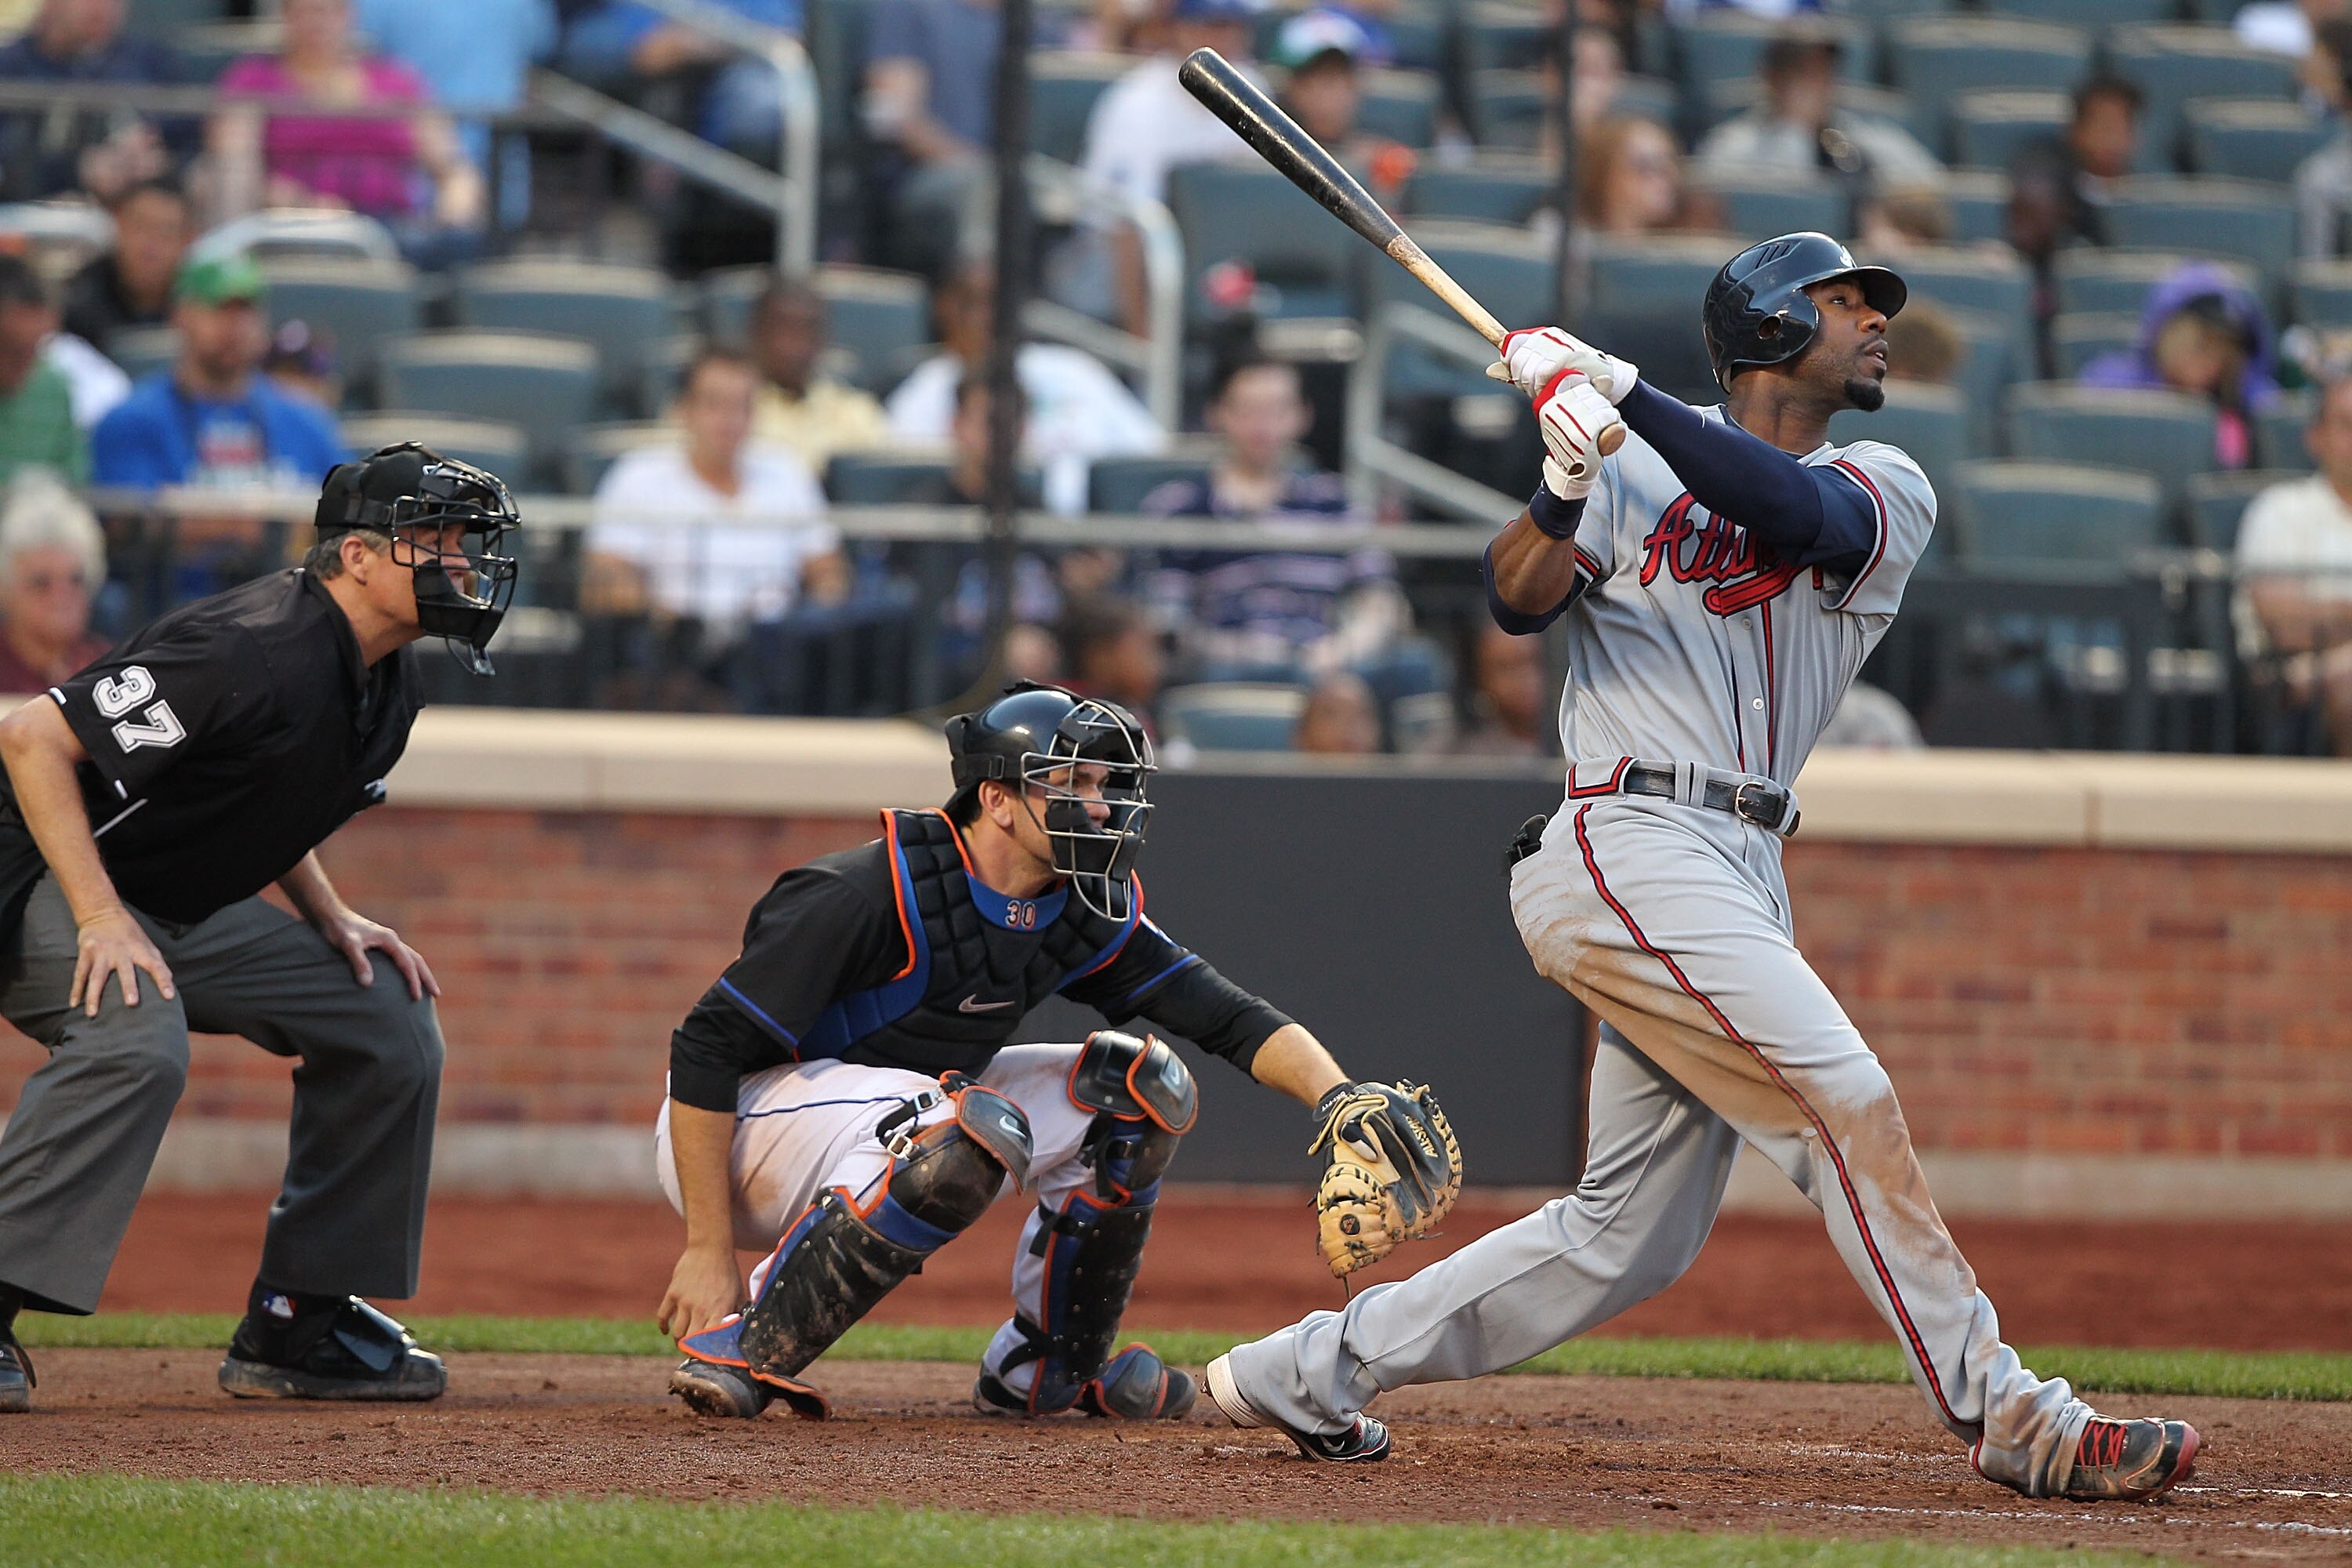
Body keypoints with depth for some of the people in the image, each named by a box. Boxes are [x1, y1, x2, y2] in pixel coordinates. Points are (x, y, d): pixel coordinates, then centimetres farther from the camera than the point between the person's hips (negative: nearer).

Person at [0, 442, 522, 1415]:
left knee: (391, 1023, 7)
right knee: (136, 1041, -37)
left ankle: (295, 1326, 12)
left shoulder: (383, 680, 3)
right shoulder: (259, 650, -27)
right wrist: (100, 918, -32)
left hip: (188, 912, 10)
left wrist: (330, 918, 5)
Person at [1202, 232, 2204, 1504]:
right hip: (1627, 845, -6)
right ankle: (2006, 1420, -16)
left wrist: (1620, 391, -16)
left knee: (1631, 1237, 6)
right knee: (1848, 1106, -17)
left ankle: (1313, 1370, 16)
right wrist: (1562, 485, -26)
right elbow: (1518, 600, -7)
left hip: (1739, 875, 6)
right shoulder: (1635, 474, 6)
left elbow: (1798, 513, -9)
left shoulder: (1888, 493, 13)